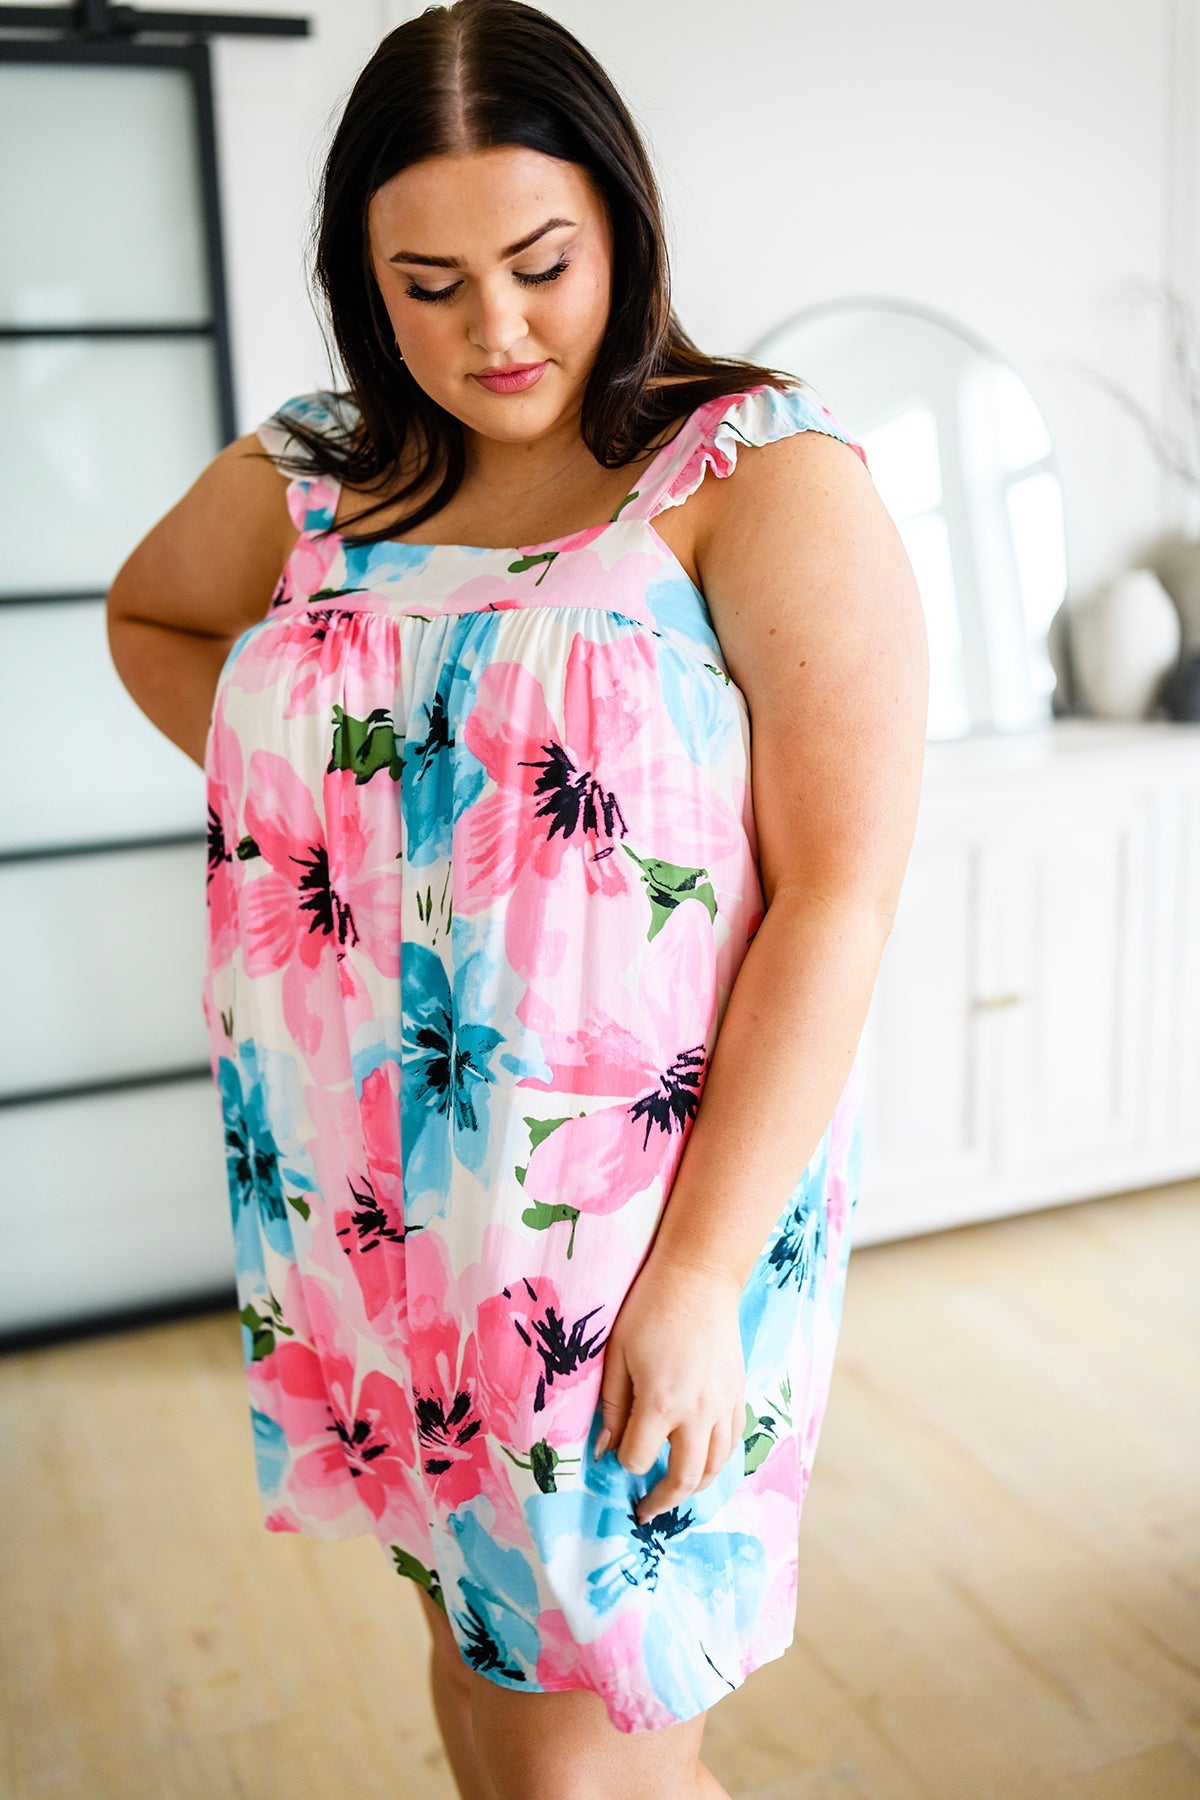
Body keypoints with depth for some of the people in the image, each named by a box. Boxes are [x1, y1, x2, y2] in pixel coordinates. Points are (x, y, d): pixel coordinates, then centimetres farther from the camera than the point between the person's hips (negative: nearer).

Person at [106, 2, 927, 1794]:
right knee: (475, 1635, 23)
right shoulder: (312, 478, 5)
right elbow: (148, 615, 25)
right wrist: (290, 790, 7)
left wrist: (703, 1278, -18)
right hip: (371, 1219, 5)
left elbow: (839, 898, -16)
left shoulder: (765, 475, -10)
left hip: (647, 1219, -5)